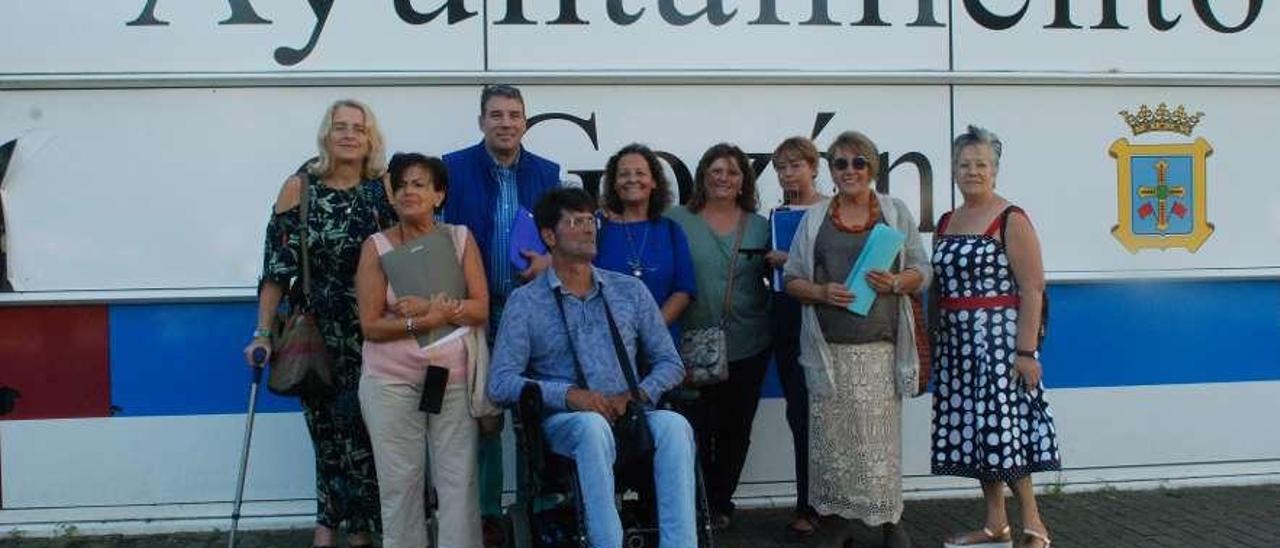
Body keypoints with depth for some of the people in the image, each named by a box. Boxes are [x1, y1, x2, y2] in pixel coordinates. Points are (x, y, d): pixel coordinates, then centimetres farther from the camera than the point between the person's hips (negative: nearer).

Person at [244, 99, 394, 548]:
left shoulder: (385, 189, 1)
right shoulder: (299, 189, -2)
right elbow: (277, 267, -3)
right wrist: (263, 333, -6)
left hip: (374, 333, 0)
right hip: (317, 330, 0)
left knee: (366, 426, -1)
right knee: (328, 425, 6)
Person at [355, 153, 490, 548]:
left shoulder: (460, 237, 4)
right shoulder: (377, 246, -1)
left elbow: (481, 309, -2)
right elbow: (370, 325, -6)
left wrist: (433, 306, -15)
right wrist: (428, 319, -17)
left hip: (455, 376, 1)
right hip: (392, 380, -1)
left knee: (459, 476, 3)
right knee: (400, 479, 4)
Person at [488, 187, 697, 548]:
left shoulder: (630, 290, 14)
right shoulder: (526, 302, 4)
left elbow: (670, 363, 14)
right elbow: (500, 383, -5)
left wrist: (639, 394, -8)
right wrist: (569, 394, -18)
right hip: (566, 422, -2)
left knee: (674, 426, -30)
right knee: (593, 425, -37)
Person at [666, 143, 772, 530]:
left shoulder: (760, 227, 7)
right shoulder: (678, 221, -1)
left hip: (749, 347, 3)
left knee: (736, 428, 11)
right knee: (699, 428, 0)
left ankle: (721, 502, 27)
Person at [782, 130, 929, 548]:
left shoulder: (895, 212, 11)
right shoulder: (814, 219, 12)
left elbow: (921, 273, 10)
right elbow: (792, 280, 11)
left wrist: (894, 282, -11)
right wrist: (822, 291, -9)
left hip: (880, 346, -1)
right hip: (829, 348, 1)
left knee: (881, 434, -4)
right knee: (832, 434, -2)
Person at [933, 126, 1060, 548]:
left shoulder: (1010, 220, -6)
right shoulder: (946, 223, 13)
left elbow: (1033, 289, -11)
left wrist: (1026, 350, -17)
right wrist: (933, 344, 14)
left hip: (998, 336, -7)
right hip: (956, 341, 7)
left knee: (1001, 426, -9)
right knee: (972, 429, 9)